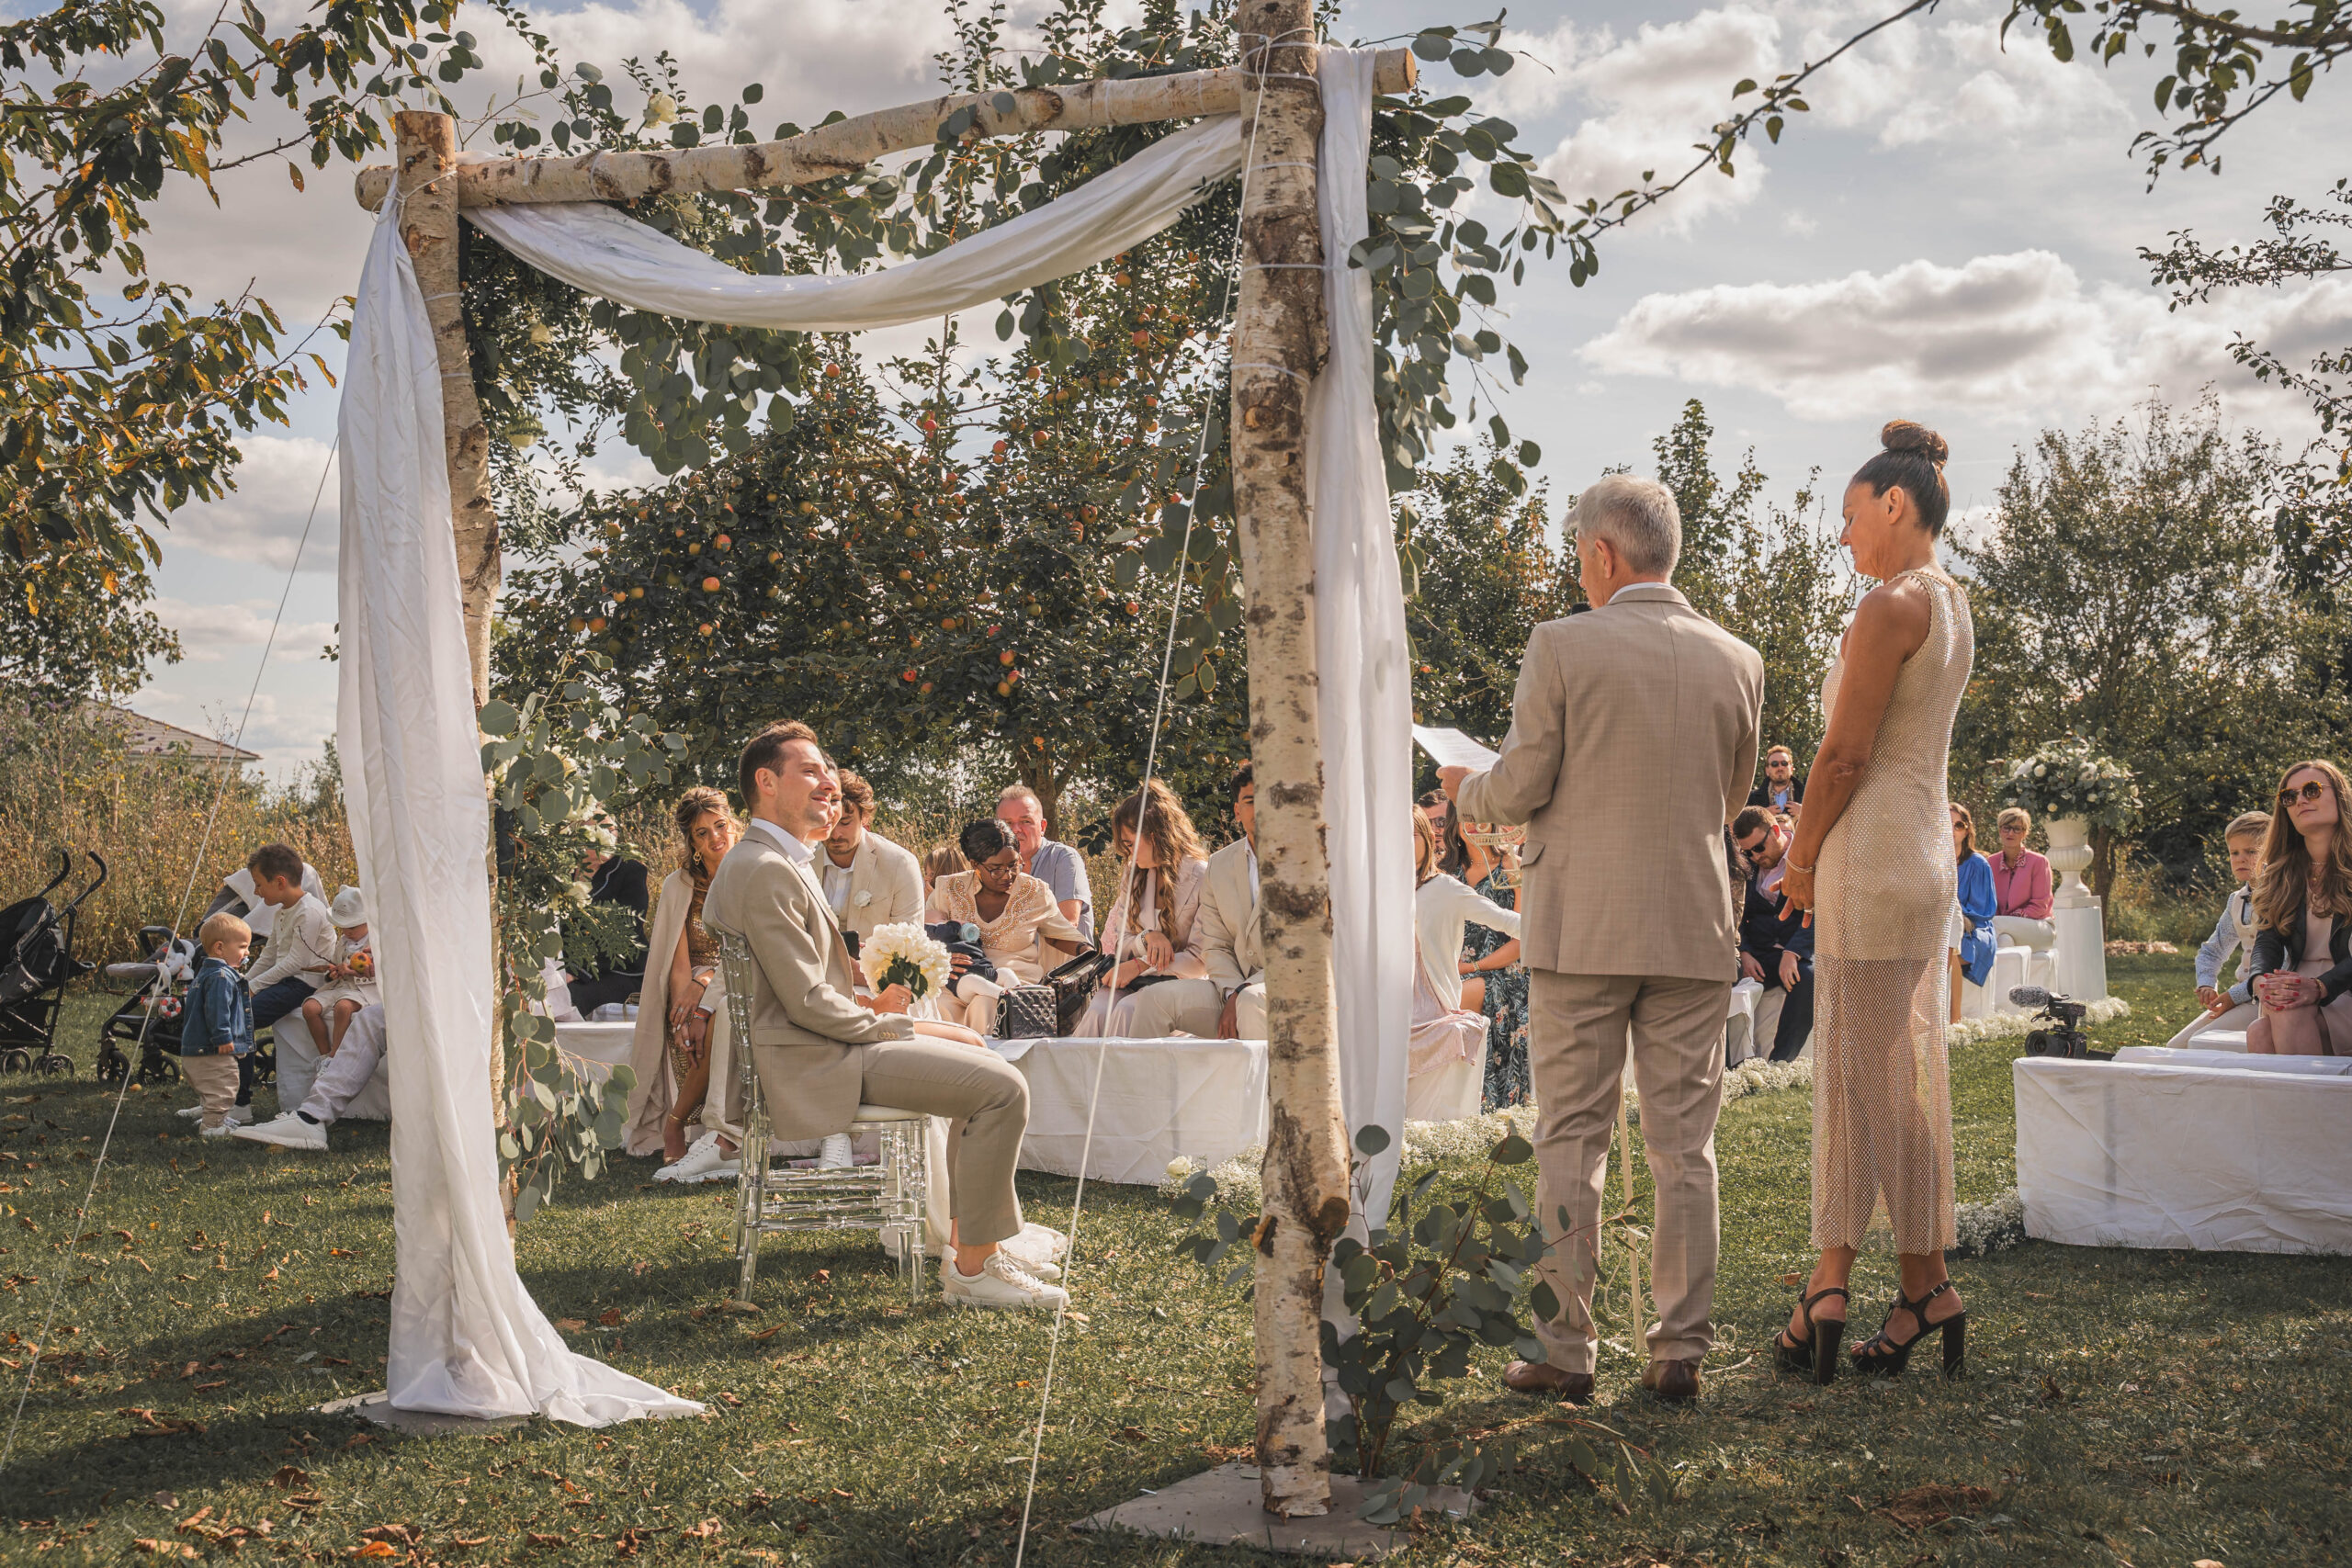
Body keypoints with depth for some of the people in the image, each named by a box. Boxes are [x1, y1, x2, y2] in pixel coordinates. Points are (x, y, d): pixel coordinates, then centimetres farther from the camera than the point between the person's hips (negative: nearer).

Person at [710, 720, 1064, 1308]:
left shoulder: (778, 861, 17)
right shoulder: (767, 870, -18)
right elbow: (808, 1002, -21)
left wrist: (870, 1004, 6)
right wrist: (903, 1027, -10)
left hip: (823, 1042, 11)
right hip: (816, 1062, -11)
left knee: (982, 1059, 19)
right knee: (1004, 1088, -17)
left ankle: (972, 1240, 19)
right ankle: (973, 1269, -10)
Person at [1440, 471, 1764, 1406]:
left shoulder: (1562, 647, -8)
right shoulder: (1736, 662, 4)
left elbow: (1521, 789, -7)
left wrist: (1464, 790, 14)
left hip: (1582, 929, -3)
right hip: (1695, 933, 3)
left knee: (1571, 1144, 4)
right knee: (1684, 1147, 8)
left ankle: (1565, 1354, 7)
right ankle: (1681, 1352, 10)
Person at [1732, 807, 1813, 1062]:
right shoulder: (1747, 861, 13)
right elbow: (1739, 914, 13)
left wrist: (1793, 953, -26)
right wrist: (1743, 953, -7)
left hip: (1800, 951, -3)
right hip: (1758, 953, 3)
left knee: (1809, 975, -38)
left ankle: (1781, 1062, -33)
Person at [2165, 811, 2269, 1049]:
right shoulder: (2237, 902, 14)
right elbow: (2211, 951, 24)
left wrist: (2235, 995, -17)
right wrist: (2206, 985, 2)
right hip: (2241, 996, 9)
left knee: (2200, 1044, -22)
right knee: (2175, 1046, 0)